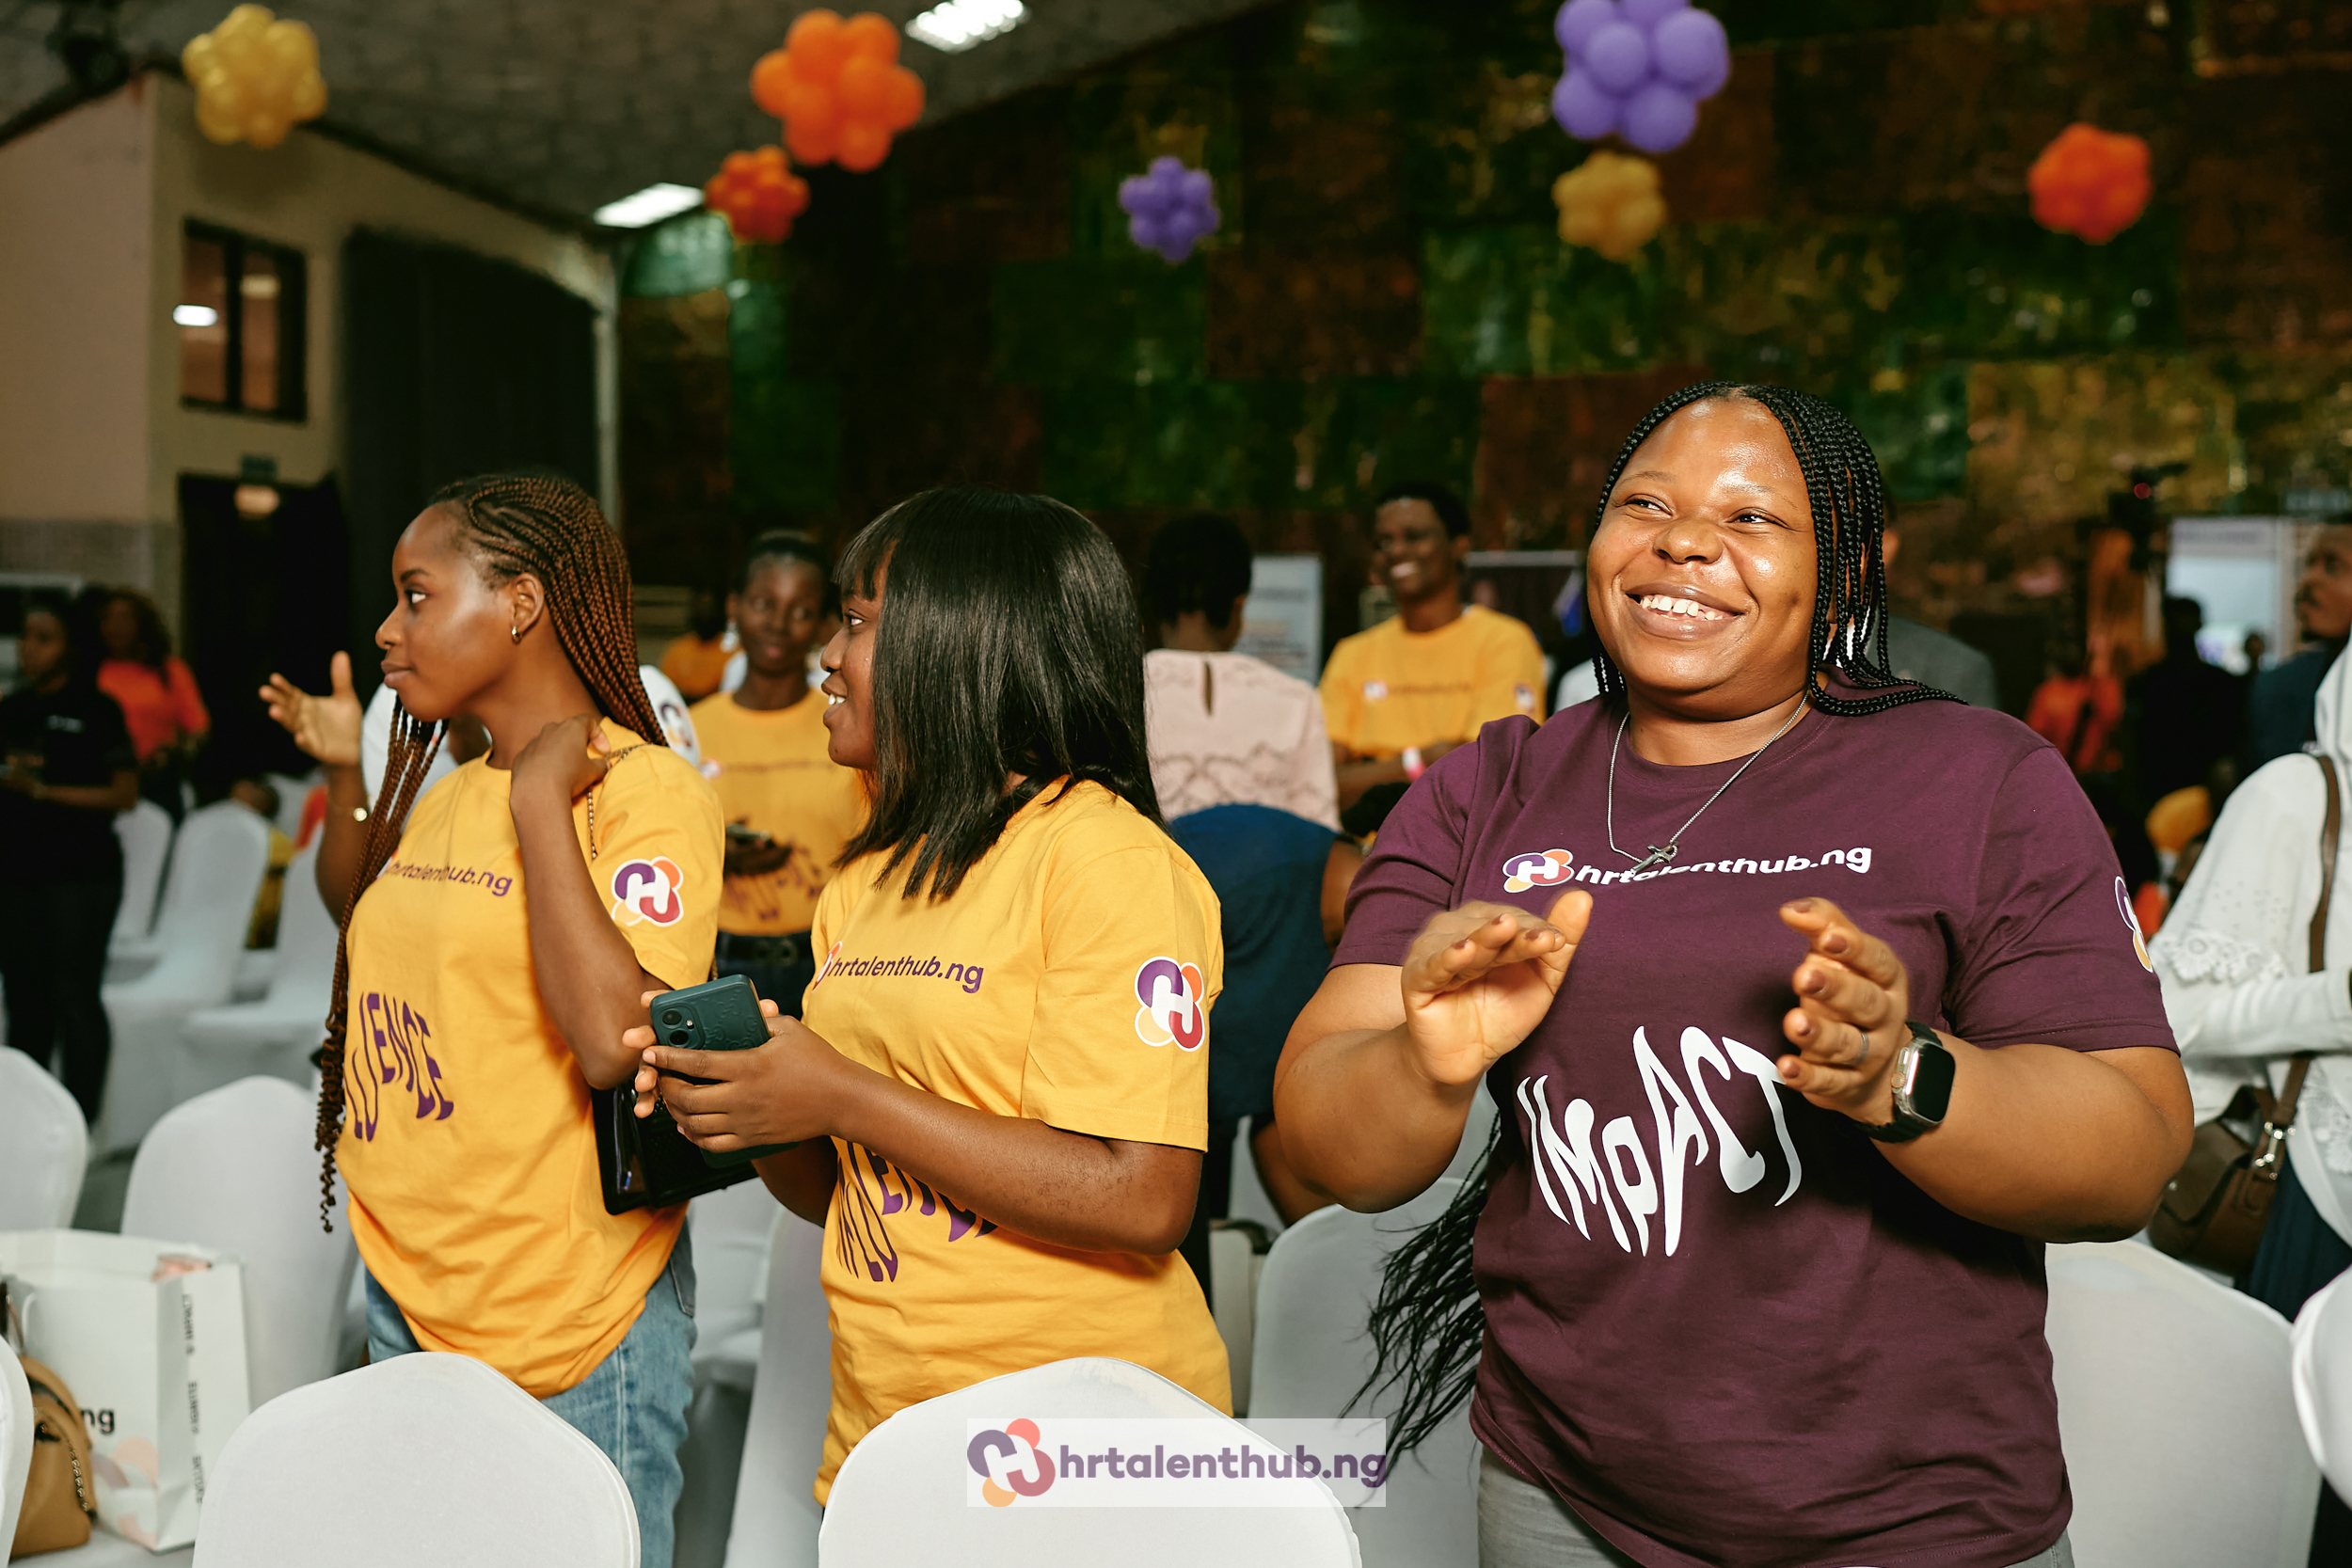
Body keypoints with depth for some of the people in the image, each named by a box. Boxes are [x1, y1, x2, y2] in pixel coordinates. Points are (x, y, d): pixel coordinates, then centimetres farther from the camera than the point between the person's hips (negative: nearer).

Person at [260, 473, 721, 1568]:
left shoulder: (648, 791, -16)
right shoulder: (448, 792, 9)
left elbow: (614, 1038, -31)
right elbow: (359, 925, 30)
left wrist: (541, 801, -24)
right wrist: (345, 773, 17)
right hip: (407, 1294, 8)